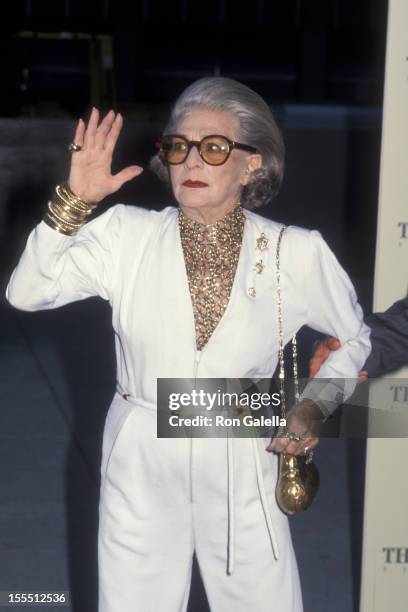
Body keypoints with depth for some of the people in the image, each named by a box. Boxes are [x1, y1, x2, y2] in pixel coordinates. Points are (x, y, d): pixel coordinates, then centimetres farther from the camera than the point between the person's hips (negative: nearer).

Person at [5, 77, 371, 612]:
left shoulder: (297, 254, -7)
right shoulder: (128, 233, -7)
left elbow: (353, 338, 9)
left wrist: (314, 407, -6)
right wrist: (75, 200, -21)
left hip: (242, 471, 0)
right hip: (140, 467, 1)